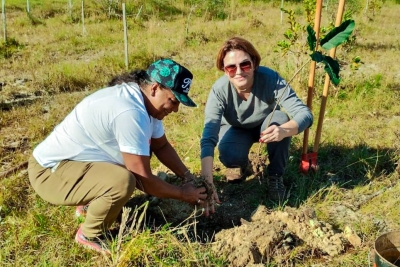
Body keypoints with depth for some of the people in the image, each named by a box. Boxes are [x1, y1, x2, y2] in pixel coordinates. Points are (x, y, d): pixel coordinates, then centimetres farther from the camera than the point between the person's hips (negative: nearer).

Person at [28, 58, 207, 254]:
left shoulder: (143, 100, -1)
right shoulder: (130, 112, -30)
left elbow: (161, 146, 11)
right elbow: (144, 180, -26)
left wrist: (188, 176, 0)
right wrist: (182, 193, -11)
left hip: (74, 160, 10)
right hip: (50, 171, -10)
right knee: (122, 181, -33)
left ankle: (91, 202, 19)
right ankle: (89, 235, -3)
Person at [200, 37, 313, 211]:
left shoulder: (271, 79, -33)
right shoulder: (219, 90, -33)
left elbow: (305, 113, -38)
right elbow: (208, 138, -39)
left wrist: (284, 130, -61)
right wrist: (207, 184, -51)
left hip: (267, 125, 1)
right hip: (236, 129, 0)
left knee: (280, 118, -33)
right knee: (229, 156, -31)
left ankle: (275, 176, -10)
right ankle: (242, 164, 9)